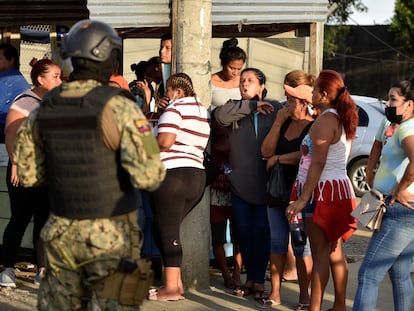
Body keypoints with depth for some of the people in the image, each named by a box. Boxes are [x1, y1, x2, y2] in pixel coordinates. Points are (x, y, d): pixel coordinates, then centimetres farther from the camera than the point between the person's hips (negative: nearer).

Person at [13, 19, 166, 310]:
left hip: (61, 232, 5)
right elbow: (148, 176, -23)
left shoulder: (44, 109, 2)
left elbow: (28, 174, 11)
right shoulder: (119, 108, -16)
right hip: (110, 235, -5)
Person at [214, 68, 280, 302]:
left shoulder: (275, 110, 4)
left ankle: (259, 280, 7)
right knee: (244, 231, 5)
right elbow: (221, 115, -14)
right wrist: (252, 106, -15)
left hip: (265, 183, -2)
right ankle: (250, 278, 17)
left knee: (261, 231, -1)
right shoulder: (236, 108, 8)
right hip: (240, 182, 2)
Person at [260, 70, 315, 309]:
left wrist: (278, 158, -12)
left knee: (301, 245, -1)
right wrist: (278, 122, -5)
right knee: (277, 242, 9)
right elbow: (266, 151, 3)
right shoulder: (285, 123, 10)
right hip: (277, 190, 7)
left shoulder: (315, 127, -11)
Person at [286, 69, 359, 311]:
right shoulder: (343, 119, 12)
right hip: (339, 188, 10)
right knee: (335, 251, 14)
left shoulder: (325, 121, -17)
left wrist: (303, 199, -22)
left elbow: (317, 164, -22)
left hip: (323, 190, -9)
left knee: (320, 254, -7)